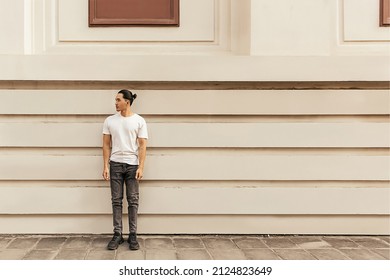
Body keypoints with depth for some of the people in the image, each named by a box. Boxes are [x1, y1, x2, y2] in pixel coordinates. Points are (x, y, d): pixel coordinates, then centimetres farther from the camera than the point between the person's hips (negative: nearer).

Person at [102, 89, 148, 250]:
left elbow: (142, 146, -4)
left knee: (133, 200, 1)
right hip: (115, 164, 2)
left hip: (132, 164, -2)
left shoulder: (139, 121, -1)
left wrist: (141, 167, -13)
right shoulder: (110, 121, 5)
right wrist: (105, 166, -3)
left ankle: (133, 235, 8)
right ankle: (117, 235, 10)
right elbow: (106, 145, 5)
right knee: (116, 200, 4)